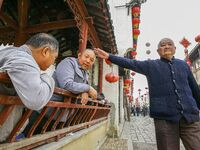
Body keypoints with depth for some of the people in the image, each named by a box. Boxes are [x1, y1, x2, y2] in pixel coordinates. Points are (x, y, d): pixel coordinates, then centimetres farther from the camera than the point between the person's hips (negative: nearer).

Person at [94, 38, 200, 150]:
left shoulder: (183, 64, 14)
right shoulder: (150, 65, 6)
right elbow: (129, 63, -2)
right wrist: (109, 56, -8)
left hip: (190, 117, 3)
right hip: (164, 118, -2)